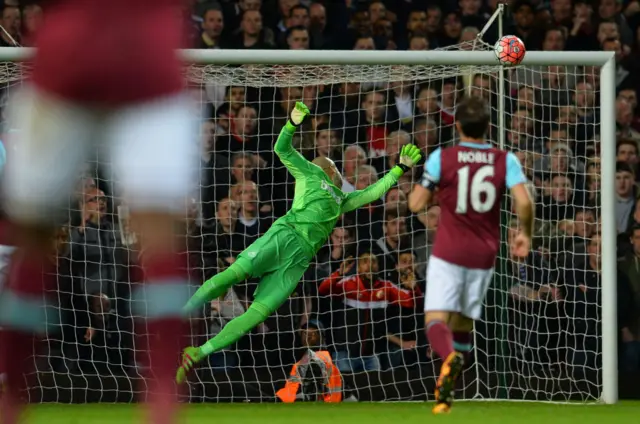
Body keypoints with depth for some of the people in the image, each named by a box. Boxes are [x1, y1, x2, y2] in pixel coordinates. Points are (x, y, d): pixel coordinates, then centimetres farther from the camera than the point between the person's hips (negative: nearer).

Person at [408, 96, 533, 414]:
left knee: (436, 318, -10)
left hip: (448, 253, -3)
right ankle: (446, 392, 16)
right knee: (463, 322, 17)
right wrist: (525, 233, 5)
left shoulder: (441, 158, -6)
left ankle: (449, 357, -43)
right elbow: (524, 202, -14)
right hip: (484, 254, 3)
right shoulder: (505, 160, -2)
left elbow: (416, 204, -5)